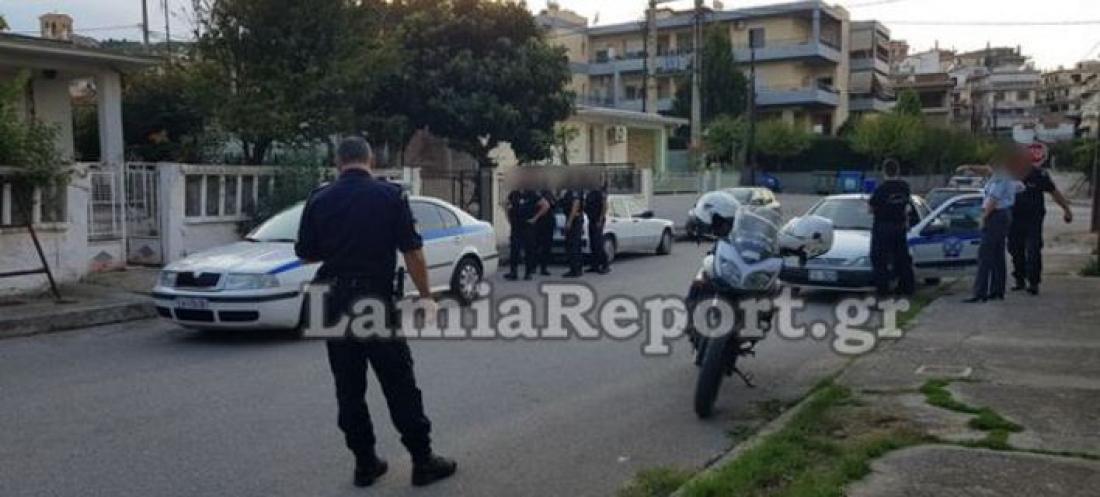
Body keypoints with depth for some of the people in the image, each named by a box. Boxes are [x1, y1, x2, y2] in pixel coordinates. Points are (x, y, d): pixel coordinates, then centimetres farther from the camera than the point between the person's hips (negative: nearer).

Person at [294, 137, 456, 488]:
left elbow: (305, 254, 8)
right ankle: (423, 460, 9)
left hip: (335, 304, 3)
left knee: (349, 388, 11)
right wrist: (425, 296, 1)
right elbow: (412, 252, -8)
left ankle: (365, 463, 15)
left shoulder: (319, 200, 1)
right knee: (399, 385, 4)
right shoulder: (390, 195, -6)